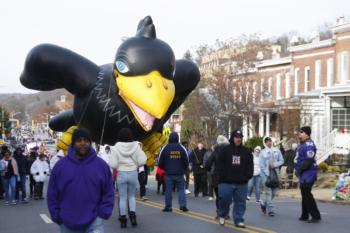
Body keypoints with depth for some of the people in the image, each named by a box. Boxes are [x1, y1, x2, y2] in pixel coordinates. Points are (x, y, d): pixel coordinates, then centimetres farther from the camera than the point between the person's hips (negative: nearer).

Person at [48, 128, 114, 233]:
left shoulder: (101, 165, 0)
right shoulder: (60, 165, -1)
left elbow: (108, 193, 4)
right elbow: (52, 194, 4)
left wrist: (103, 214, -6)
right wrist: (57, 217, -1)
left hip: (93, 221, -1)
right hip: (68, 223, 2)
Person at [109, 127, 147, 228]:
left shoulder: (116, 148, -10)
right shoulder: (136, 146, -7)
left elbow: (113, 164, -12)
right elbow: (142, 161, -10)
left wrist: (119, 165, 9)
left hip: (121, 174, -1)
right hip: (133, 173, 1)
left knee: (122, 197, 8)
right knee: (131, 196, 17)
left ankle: (123, 219, 10)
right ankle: (132, 215, -1)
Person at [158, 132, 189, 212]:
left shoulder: (165, 148, -3)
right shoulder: (182, 148, 0)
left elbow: (160, 162, 1)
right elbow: (186, 161, 4)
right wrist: (183, 169, 20)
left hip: (169, 173, -1)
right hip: (179, 173, 1)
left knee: (168, 190, 5)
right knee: (181, 189, 9)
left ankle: (168, 206, 7)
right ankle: (183, 205, -1)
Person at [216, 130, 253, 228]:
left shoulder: (246, 151, 9)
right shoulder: (225, 150, 1)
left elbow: (250, 165, 10)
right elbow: (219, 164, -2)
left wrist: (248, 176, -3)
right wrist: (223, 176, -9)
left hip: (242, 183, 3)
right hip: (226, 182, -2)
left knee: (240, 202, 3)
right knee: (225, 200, 3)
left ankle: (238, 220, 11)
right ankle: (222, 215, 27)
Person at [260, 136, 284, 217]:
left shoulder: (277, 150, 7)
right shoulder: (263, 152, -1)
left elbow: (281, 161, 8)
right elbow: (262, 165, -4)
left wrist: (275, 165, -11)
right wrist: (268, 174, -12)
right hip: (265, 174, -4)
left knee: (274, 192, 7)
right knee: (268, 192, -9)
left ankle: (263, 204, 29)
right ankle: (270, 210, -5)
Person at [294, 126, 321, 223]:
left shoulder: (309, 145, -18)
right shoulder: (302, 144, 16)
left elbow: (309, 161, -25)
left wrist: (299, 170, -17)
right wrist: (297, 170, 11)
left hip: (308, 174, -11)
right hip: (303, 175, 11)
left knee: (307, 195, -9)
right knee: (304, 195, 15)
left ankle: (316, 216, -4)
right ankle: (304, 216, 24)